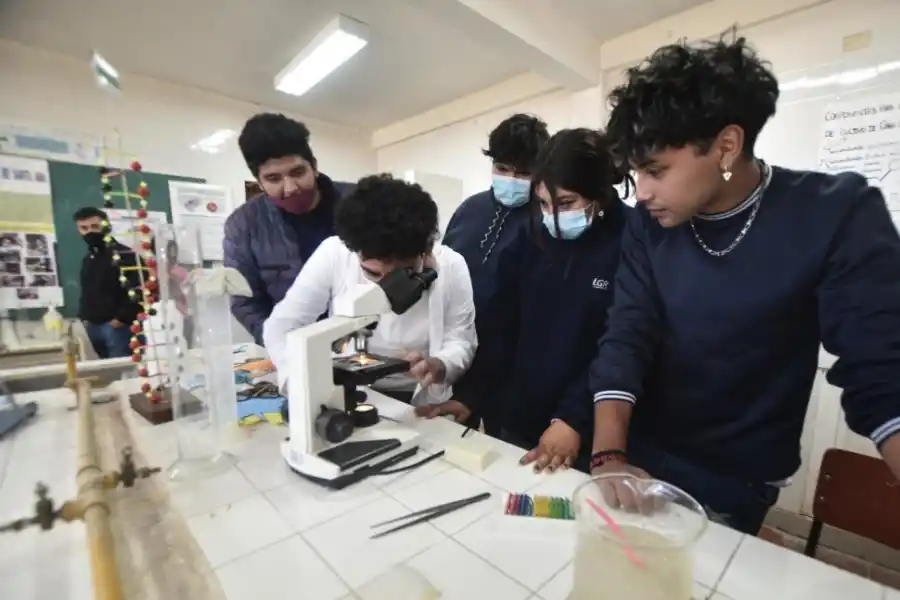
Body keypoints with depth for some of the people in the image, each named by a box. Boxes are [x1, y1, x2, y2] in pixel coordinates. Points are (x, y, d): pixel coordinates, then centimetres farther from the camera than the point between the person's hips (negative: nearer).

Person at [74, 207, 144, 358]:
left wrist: (122, 318, -17)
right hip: (93, 326, 8)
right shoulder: (87, 259, 18)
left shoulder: (124, 255, -8)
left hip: (116, 325, -8)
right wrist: (84, 317, 14)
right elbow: (86, 292, 27)